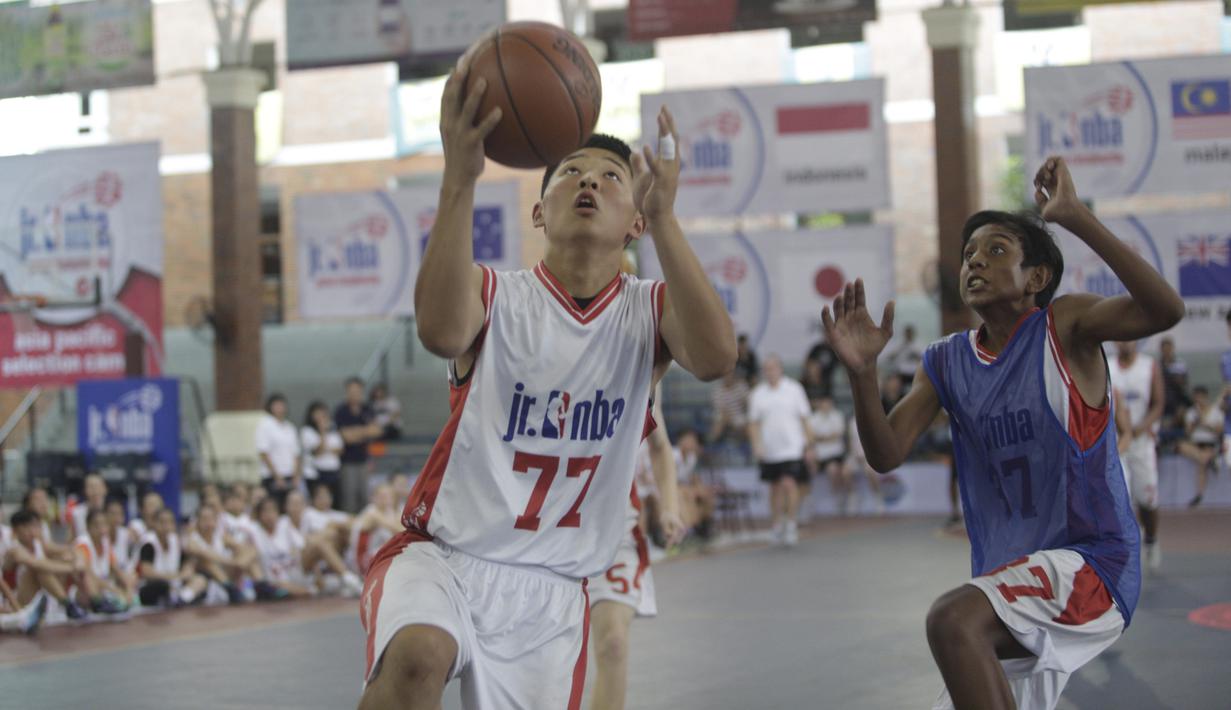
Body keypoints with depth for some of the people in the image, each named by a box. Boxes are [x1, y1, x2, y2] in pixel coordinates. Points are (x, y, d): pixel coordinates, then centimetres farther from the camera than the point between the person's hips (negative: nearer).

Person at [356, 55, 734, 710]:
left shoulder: (649, 311, 0)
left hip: (550, 588, 3)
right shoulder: (498, 296, -6)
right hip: (441, 555, -3)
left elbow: (715, 358, -25)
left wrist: (663, 218, -34)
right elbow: (441, 332, -32)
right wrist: (459, 180, -42)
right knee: (419, 656, -35)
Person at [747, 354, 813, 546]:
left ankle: (791, 524, -5)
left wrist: (809, 443, 3)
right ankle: (777, 526, 21)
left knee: (789, 483, -15)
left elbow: (804, 419, 6)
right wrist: (756, 444, -5)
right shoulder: (758, 393, 5)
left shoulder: (794, 389, 1)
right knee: (775, 488, 9)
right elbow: (753, 423, 8)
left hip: (792, 448, -3)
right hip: (769, 451, 3)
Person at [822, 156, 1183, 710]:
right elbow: (887, 455, 0)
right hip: (1010, 581, 7)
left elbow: (1165, 310, -25)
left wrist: (1077, 219, -29)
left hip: (1093, 563, -7)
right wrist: (861, 373, -18)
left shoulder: (1064, 329, -7)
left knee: (953, 618, -32)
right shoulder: (945, 363, 9)